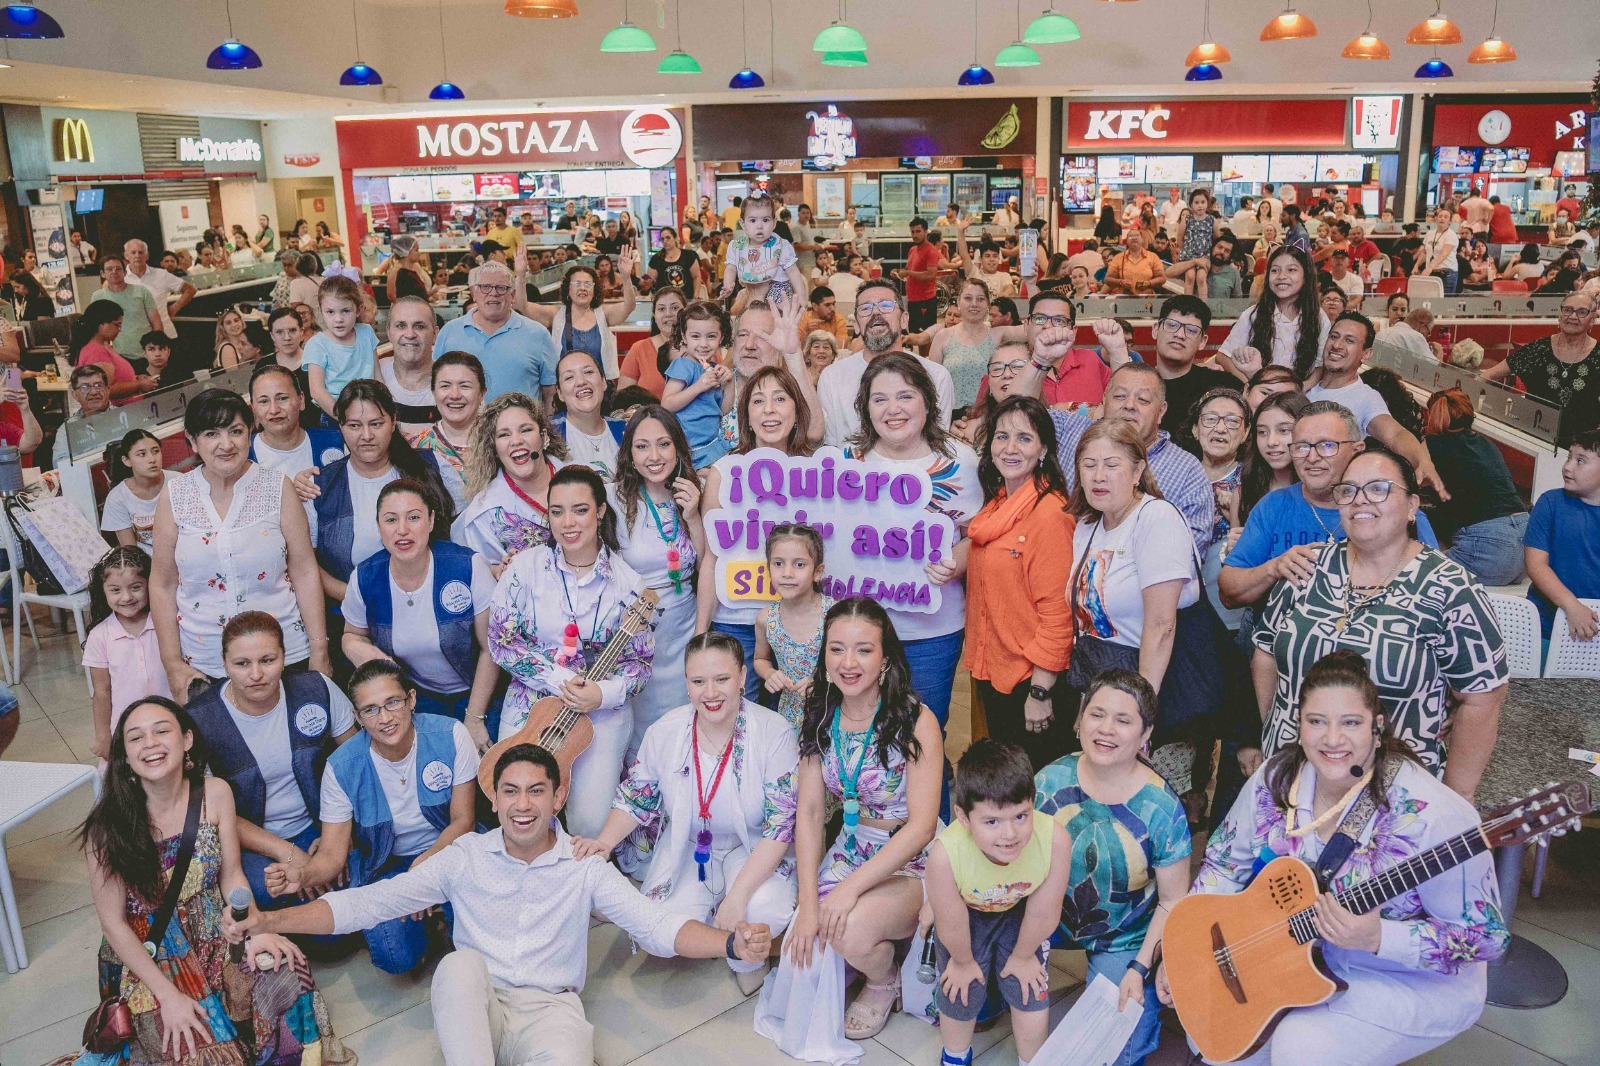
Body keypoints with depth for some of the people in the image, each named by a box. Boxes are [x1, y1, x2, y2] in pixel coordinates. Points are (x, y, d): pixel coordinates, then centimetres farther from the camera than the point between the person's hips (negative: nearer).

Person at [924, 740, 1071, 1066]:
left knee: (1032, 996, 4)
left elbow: (1043, 913, -20)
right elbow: (952, 925, -21)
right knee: (960, 999, 11)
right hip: (967, 913, -1)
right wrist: (963, 961, -4)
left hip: (1019, 913, 1)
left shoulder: (1055, 840, -41)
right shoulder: (946, 853, -44)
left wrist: (1022, 956, -5)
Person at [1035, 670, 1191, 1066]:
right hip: (1051, 917, 3)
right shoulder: (1052, 780, -12)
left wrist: (1139, 969, -17)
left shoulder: (1161, 808, -20)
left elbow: (1172, 903, -10)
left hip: (1125, 941, -3)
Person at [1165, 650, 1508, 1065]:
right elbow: (1225, 864, 4)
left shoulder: (1430, 816, -28)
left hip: (1416, 981, -5)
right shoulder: (1276, 781, -11)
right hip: (1304, 955, 5)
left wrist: (1377, 938, -34)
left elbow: (1486, 938, -21)